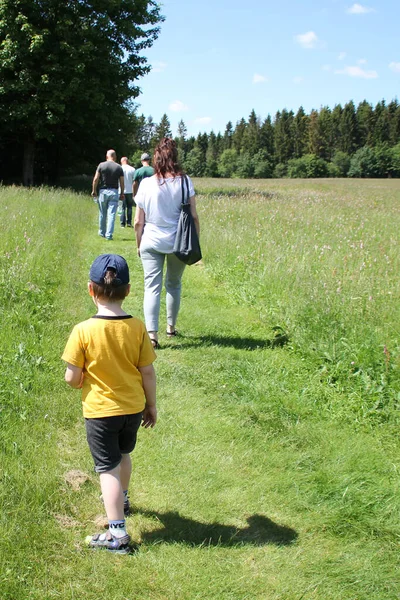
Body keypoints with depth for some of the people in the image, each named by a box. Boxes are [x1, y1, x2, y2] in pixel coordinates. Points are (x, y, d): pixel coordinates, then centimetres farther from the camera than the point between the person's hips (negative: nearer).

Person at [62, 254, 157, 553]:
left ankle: (117, 533, 4)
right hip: (133, 407, 4)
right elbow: (148, 372, -5)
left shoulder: (83, 331, -20)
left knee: (108, 468, 5)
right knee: (123, 455, 27)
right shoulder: (137, 327, -12)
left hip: (100, 411, -4)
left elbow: (72, 378, -16)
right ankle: (121, 500, 52)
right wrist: (152, 405, 9)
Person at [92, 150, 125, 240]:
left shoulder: (101, 165, -1)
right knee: (111, 214, -3)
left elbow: (96, 179, -4)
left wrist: (94, 190, 6)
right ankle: (109, 234, -8)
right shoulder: (119, 167, 1)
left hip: (103, 191, 0)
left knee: (102, 214, 13)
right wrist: (122, 193, 13)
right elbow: (122, 182, 2)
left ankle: (102, 232, 25)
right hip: (114, 192, 0)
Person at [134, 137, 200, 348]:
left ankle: (151, 333, -14)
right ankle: (171, 327, 32)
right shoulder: (184, 181, -6)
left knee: (152, 287, -2)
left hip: (151, 242, -1)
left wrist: (139, 244, 13)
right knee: (174, 285, 19)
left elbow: (138, 222, -1)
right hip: (178, 242, 1)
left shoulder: (146, 183, -5)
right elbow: (193, 216, -5)